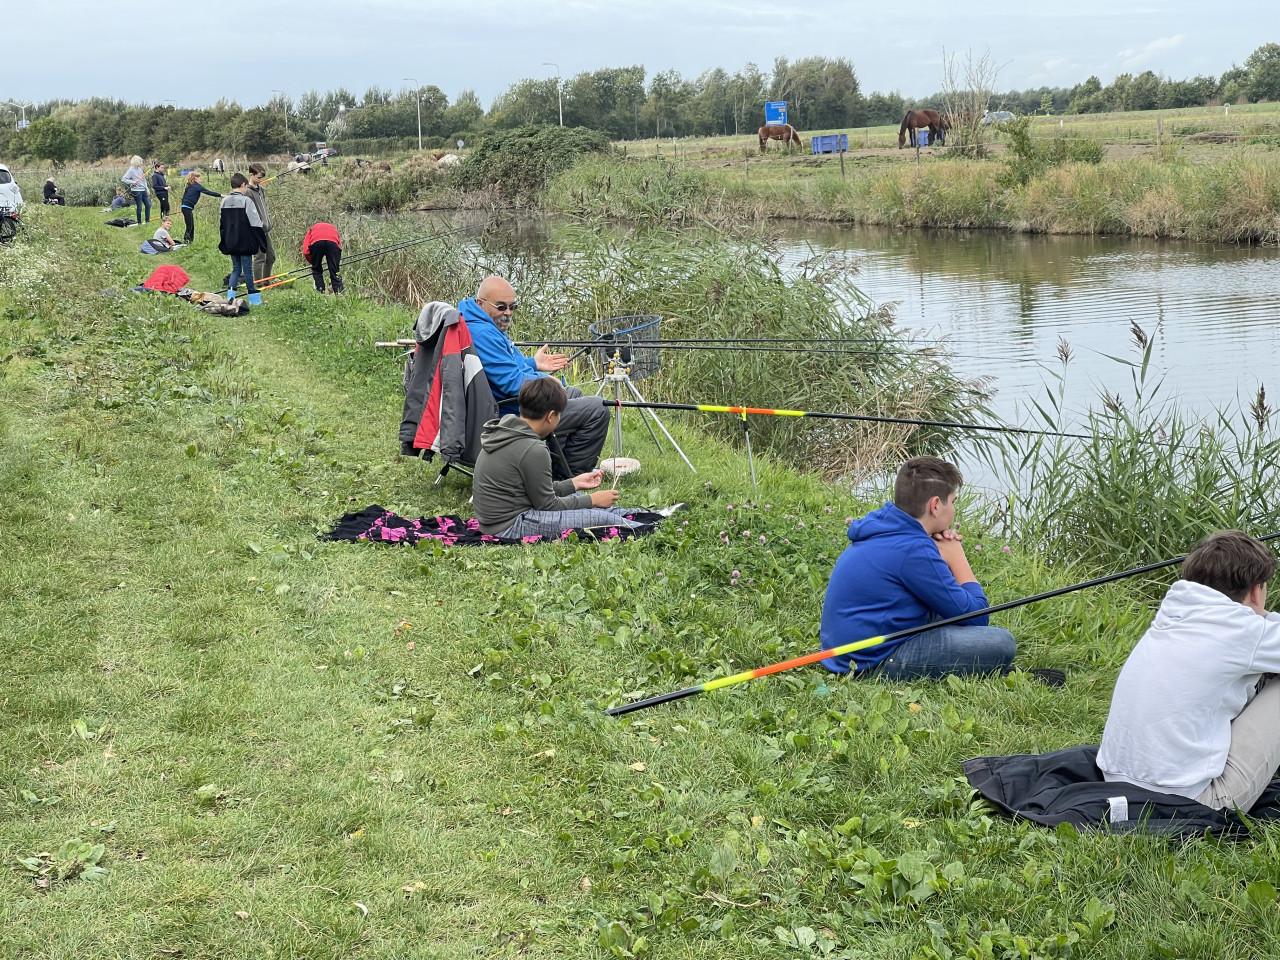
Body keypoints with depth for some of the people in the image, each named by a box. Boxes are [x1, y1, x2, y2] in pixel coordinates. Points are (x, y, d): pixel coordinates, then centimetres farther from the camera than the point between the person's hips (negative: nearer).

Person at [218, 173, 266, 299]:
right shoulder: (246, 201, -13)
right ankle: (253, 296, 10)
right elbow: (255, 224, -12)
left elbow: (221, 224, 14)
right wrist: (262, 242, -5)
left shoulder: (224, 201, 7)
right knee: (247, 269, 3)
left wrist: (224, 243, 22)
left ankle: (230, 294, -3)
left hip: (230, 243, 6)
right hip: (245, 244, -5)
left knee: (236, 268, 13)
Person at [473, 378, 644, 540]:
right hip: (510, 528, -11)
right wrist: (592, 500, -1)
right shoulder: (532, 450, -21)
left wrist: (574, 483, 22)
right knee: (600, 518, -11)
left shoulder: (501, 433, 8)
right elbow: (547, 505, -12)